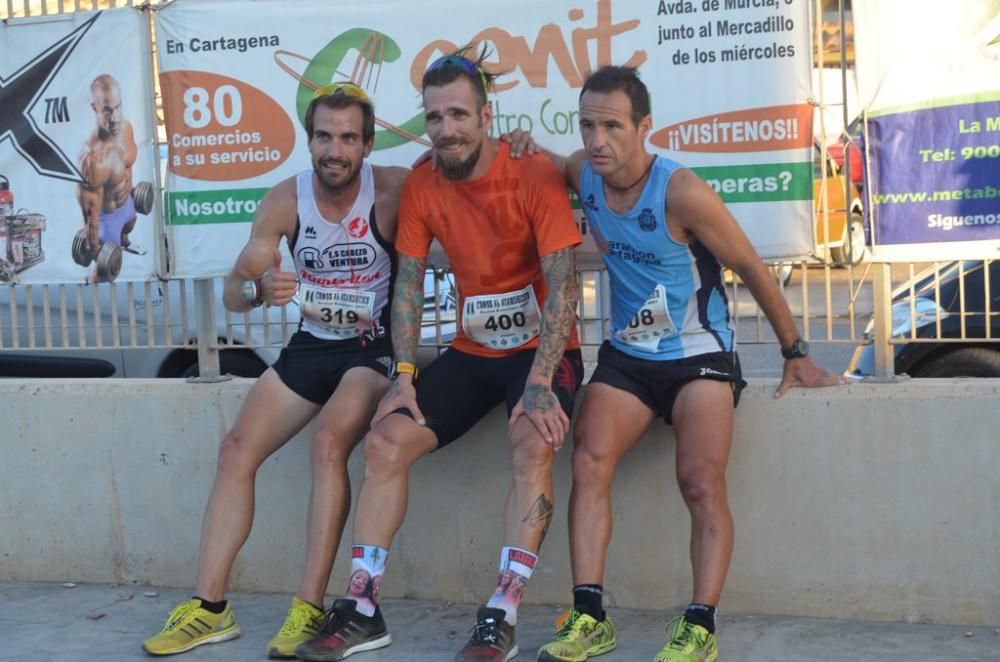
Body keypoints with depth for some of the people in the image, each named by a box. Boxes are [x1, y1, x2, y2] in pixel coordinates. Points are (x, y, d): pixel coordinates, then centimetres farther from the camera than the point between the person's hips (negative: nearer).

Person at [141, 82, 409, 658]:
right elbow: (233, 294, -4)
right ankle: (210, 608, 1)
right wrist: (261, 287, -26)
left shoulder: (393, 190, -17)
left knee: (329, 443, -28)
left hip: (375, 347, -5)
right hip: (311, 346, 5)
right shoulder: (285, 201, -7)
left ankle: (309, 609, -22)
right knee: (237, 448, -5)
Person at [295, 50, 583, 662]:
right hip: (472, 351, 5)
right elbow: (409, 284, 1)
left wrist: (540, 381, -29)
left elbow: (563, 283, -21)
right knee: (385, 442, -8)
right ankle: (362, 611, -1)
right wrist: (404, 376, -9)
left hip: (543, 348, -5)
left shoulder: (535, 176, -16)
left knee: (534, 444, -31)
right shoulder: (421, 186, -2)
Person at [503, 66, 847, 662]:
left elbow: (753, 271, -10)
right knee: (589, 462, -16)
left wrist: (796, 355, -3)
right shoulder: (584, 174, -4)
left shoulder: (681, 193, -20)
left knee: (702, 483, -20)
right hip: (627, 356, 5)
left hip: (700, 355, -4)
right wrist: (527, 149, -4)